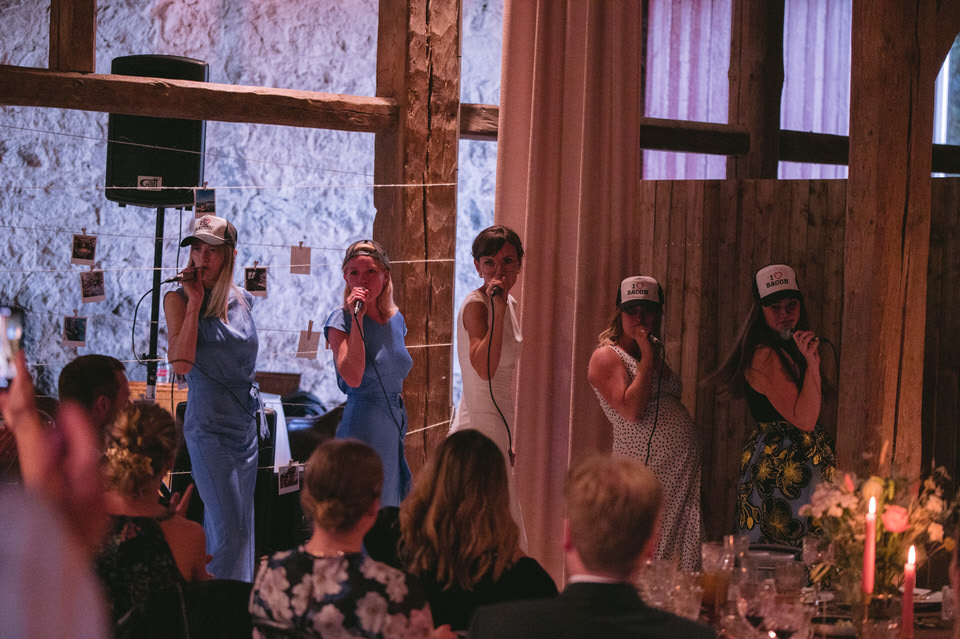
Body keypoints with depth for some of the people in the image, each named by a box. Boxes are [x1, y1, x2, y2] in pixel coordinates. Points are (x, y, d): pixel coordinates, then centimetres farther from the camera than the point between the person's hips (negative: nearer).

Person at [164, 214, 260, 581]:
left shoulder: (242, 300, 9)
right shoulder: (179, 299, -6)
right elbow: (181, 364, -21)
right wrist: (195, 300, -17)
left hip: (246, 422, 6)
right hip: (208, 423, -6)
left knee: (241, 528, 10)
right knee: (229, 530, -12)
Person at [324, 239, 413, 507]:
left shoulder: (396, 319, 10)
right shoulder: (341, 320, -9)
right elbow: (353, 377, -23)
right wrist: (357, 319, -22)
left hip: (395, 424, 7)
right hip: (360, 427, -7)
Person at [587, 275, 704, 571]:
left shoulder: (655, 352, 19)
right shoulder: (606, 356, -3)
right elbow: (632, 410, -18)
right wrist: (647, 359, -13)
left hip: (683, 469, 8)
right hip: (646, 468, -8)